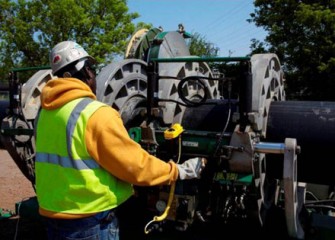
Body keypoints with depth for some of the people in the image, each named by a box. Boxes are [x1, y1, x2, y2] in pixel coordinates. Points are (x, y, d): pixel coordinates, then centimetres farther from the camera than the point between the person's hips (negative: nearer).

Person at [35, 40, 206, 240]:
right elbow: (134, 165, -17)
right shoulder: (95, 114, -20)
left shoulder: (46, 111, 4)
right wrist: (179, 171, -5)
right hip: (90, 221, -7)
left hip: (52, 213, 8)